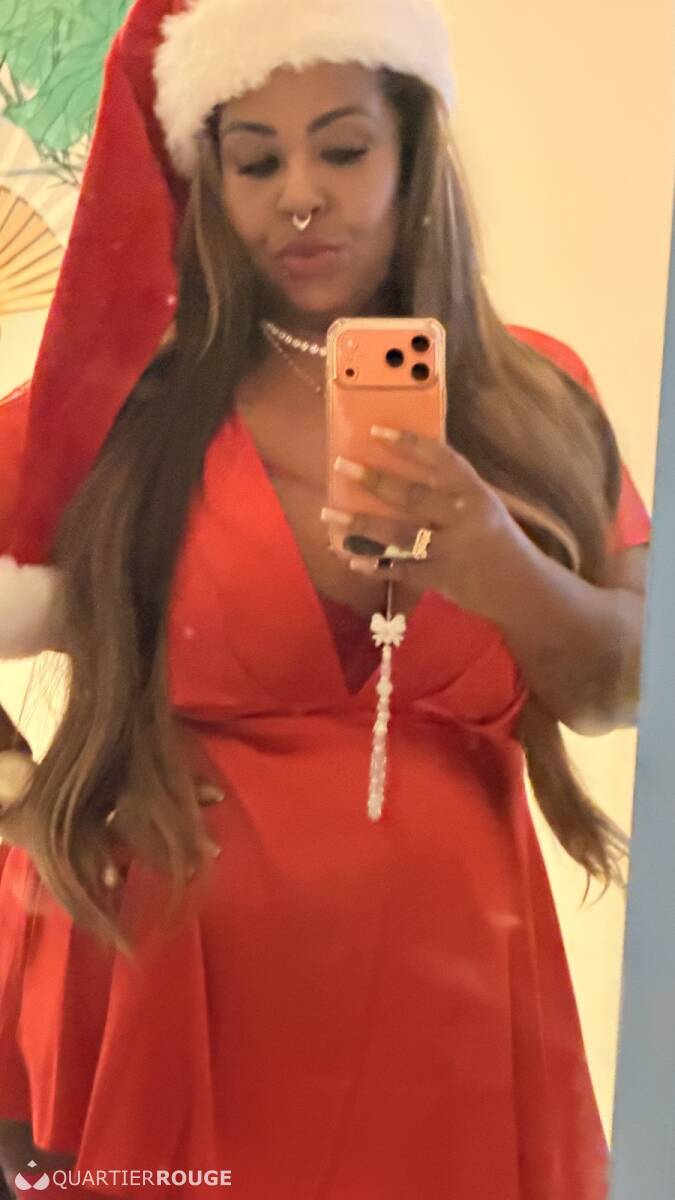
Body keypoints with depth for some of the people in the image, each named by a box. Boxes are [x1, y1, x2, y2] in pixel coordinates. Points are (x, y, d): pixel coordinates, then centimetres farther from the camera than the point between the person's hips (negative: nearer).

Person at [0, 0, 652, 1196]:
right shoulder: (121, 404, -4)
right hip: (163, 993, -1)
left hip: (441, 996, 2)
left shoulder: (534, 398, 1)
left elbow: (626, 686, -2)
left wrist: (507, 576, -19)